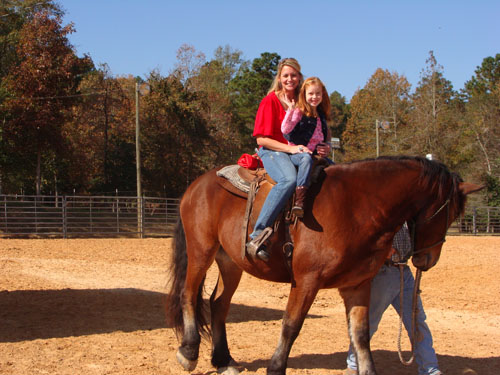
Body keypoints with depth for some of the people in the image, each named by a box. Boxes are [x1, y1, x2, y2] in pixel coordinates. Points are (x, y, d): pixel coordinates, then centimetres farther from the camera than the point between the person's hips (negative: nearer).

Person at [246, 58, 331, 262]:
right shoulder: (270, 101, -2)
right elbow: (261, 139, -8)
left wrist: (323, 148, 0)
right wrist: (290, 148, -19)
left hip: (298, 152, 7)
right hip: (272, 152, -7)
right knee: (289, 179, -39)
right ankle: (256, 236, -41)